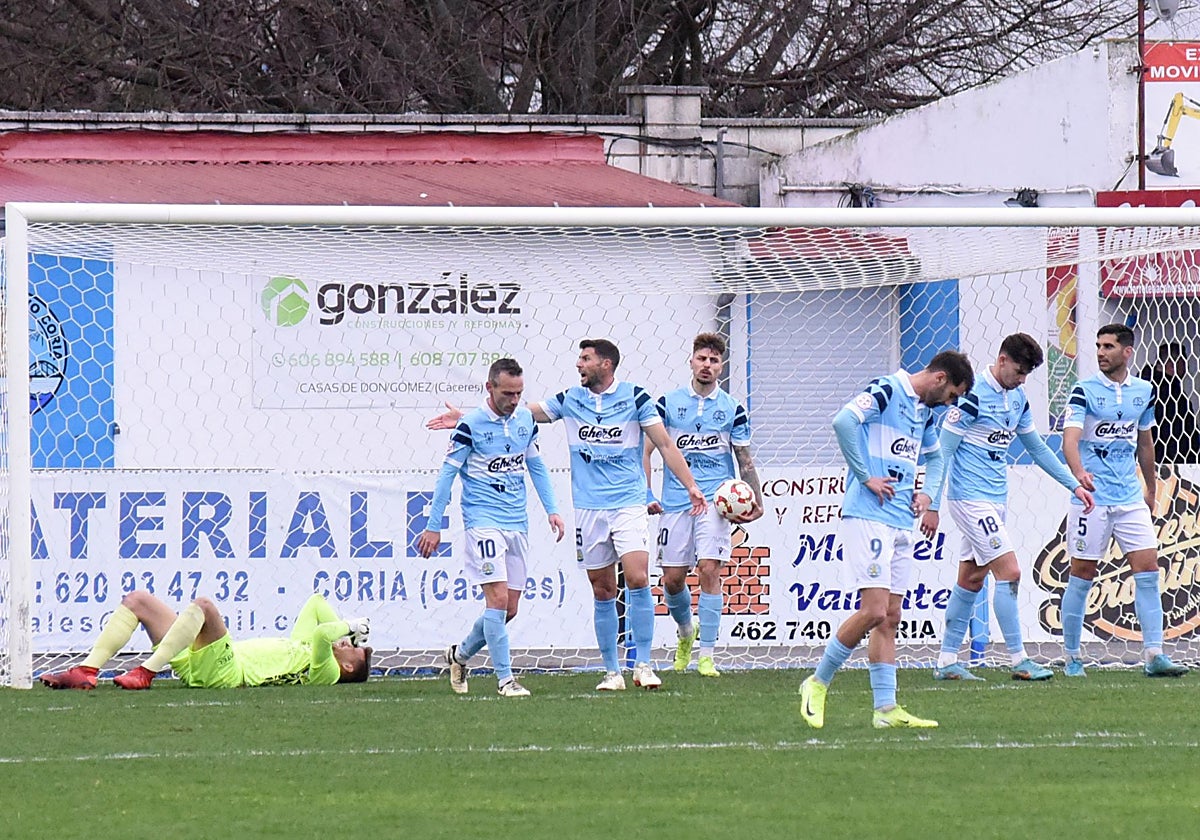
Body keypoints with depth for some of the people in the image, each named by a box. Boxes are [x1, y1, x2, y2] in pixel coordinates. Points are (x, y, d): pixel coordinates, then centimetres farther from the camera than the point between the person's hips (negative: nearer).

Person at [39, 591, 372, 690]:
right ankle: (87, 671, -7)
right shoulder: (304, 646, 25)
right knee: (137, 599, 7)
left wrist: (347, 628, -4)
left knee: (203, 605, -35)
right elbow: (316, 604, 36)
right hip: (198, 663, 10)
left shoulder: (325, 671, -2)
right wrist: (345, 625, 25)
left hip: (223, 672, -10)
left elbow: (321, 636, -22)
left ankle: (145, 674, -31)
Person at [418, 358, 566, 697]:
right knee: (498, 598, -16)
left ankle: (460, 654, 29)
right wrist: (433, 527, -5)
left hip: (517, 524, 6)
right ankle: (505, 678, -12)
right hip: (482, 520, -6)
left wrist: (552, 510, 12)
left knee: (508, 608, 7)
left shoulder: (525, 419, 7)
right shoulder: (471, 425, -10)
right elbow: (447, 473, -5)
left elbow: (536, 465, 19)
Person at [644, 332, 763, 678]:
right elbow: (646, 451, 7)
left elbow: (744, 459, 11)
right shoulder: (668, 403, 5)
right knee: (672, 578, 2)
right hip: (675, 502, 1)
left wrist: (756, 501, 7)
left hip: (715, 499, -1)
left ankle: (707, 655, -9)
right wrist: (646, 495, -1)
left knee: (709, 570, -13)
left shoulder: (732, 409, 6)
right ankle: (686, 632, 33)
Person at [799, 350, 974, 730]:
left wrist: (927, 493, 17)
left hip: (902, 523, 9)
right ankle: (817, 684, 0)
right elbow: (843, 421, -23)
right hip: (868, 516, -9)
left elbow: (934, 456, 36)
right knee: (874, 610, -15)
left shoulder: (926, 411, 18)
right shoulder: (885, 391, -8)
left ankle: (885, 708, 6)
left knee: (890, 617, 6)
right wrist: (865, 476, -19)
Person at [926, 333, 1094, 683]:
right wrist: (932, 505, -16)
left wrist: (1074, 484, 20)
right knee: (1009, 572, -12)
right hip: (971, 499, -8)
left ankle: (946, 662, 14)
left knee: (971, 580, 10)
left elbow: (1037, 447, 22)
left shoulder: (1017, 398, 11)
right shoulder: (973, 396, -15)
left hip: (996, 499, 8)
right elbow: (943, 450, -14)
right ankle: (1018, 660, -8)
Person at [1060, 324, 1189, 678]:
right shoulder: (1085, 391, -7)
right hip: (1092, 498, -4)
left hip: (1130, 498, 4)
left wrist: (1151, 488, 27)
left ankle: (1154, 655, -4)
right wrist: (1079, 473, -39)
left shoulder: (1143, 392, 8)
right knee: (1082, 575, 0)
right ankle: (1073, 657, 11)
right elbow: (1070, 438, -20)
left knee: (1148, 569, -5)